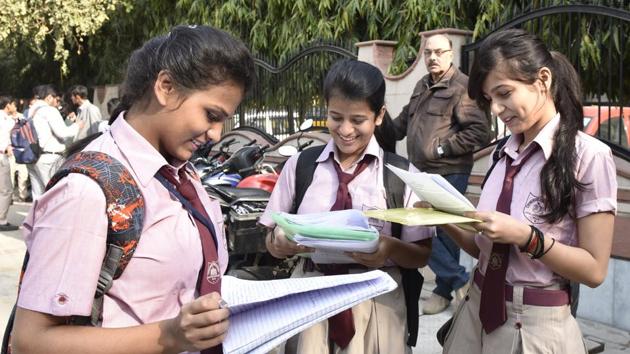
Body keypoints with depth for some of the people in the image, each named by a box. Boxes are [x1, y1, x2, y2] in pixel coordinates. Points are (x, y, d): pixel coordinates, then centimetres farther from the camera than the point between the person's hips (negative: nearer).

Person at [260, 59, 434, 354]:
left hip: (377, 301, -1)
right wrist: (282, 242, -17)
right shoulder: (298, 165, 2)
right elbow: (272, 244, 6)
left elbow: (422, 255, 0)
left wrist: (391, 249, -21)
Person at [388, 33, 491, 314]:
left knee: (445, 230, -3)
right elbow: (404, 120, 30)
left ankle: (445, 289, 14)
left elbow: (479, 131, -16)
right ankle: (458, 281, 19)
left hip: (448, 173, -8)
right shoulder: (422, 86, 17)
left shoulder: (462, 86, -10)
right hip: (420, 172, 8)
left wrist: (443, 148, -15)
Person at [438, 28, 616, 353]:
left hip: (536, 326, -5)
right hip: (478, 313, 5)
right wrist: (448, 222, -9)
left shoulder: (589, 155, -12)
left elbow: (594, 270, -13)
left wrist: (525, 236, -24)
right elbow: (485, 247, 7)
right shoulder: (504, 153, 4)